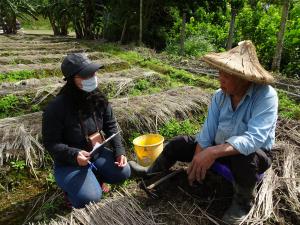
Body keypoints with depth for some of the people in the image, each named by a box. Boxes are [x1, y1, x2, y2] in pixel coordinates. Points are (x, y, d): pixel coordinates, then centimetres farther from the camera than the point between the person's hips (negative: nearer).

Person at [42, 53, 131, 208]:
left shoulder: (99, 99, -7)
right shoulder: (57, 108, -24)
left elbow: (110, 126, 2)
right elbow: (50, 143, -17)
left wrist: (119, 151, -9)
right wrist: (74, 155, -33)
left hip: (97, 153, 5)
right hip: (69, 163, -5)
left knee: (123, 172, -8)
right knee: (90, 198, -21)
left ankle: (91, 176, 17)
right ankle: (70, 183, 12)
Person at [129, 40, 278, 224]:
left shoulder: (266, 96, -27)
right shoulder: (219, 96, -10)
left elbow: (255, 138, -38)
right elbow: (207, 132, -12)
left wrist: (213, 152, -46)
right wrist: (197, 162, -21)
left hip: (255, 153, -4)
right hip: (220, 148, 5)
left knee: (243, 158, -39)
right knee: (178, 144, -2)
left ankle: (243, 202, -5)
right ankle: (151, 173, 25)